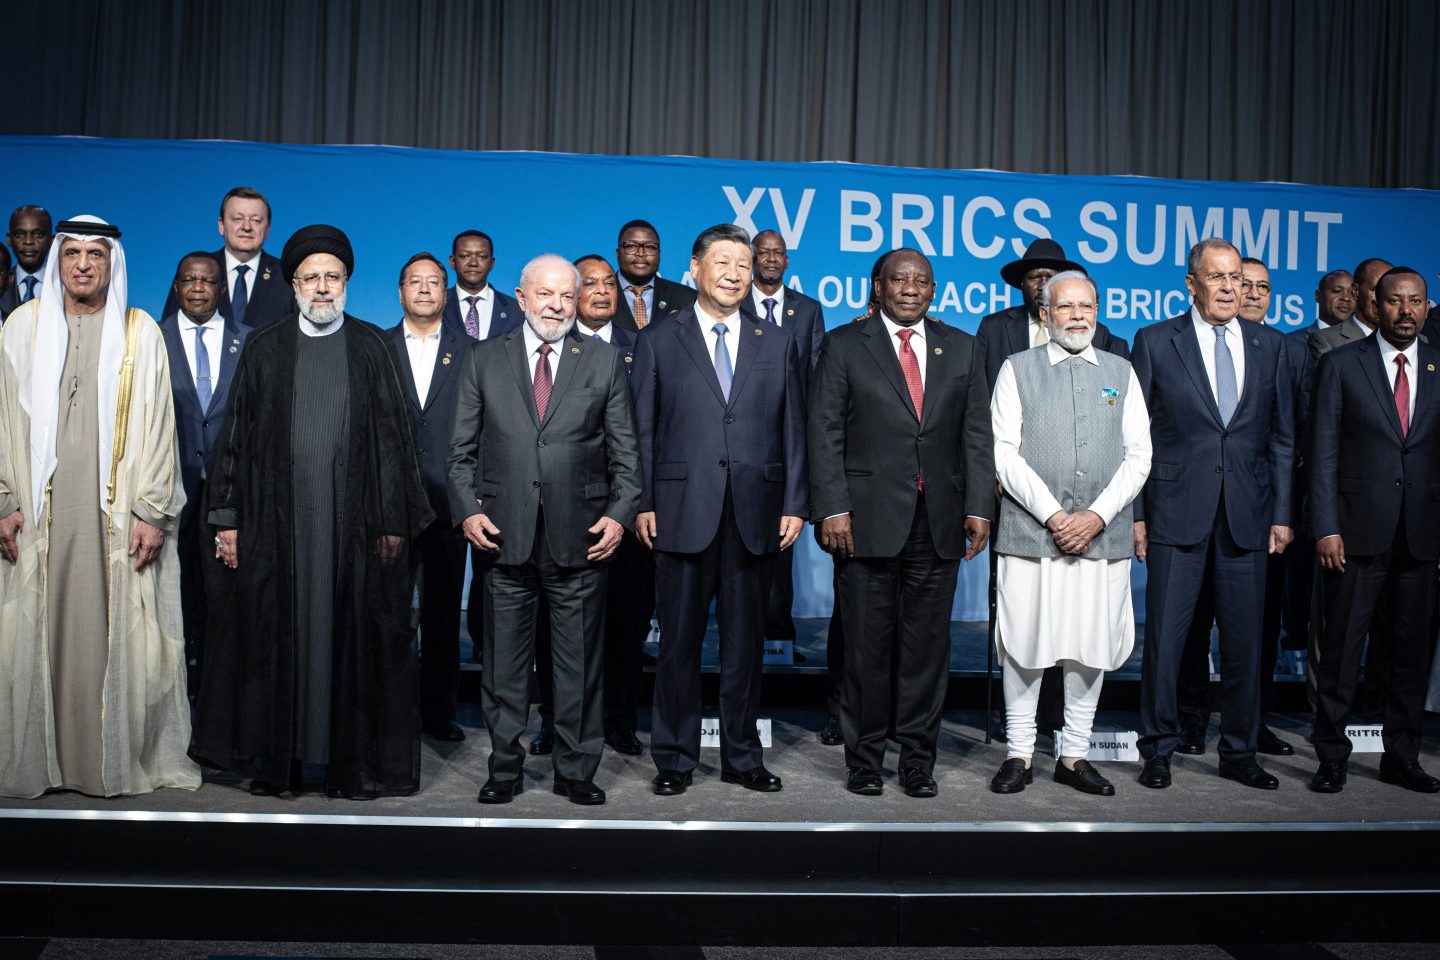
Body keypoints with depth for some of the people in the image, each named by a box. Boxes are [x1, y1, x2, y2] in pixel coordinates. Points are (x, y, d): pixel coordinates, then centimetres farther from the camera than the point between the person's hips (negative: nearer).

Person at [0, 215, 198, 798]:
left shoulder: (140, 332, 5)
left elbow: (157, 426, 1)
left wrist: (153, 513, -5)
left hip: (117, 510, -1)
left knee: (117, 634, 0)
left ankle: (119, 757, 10)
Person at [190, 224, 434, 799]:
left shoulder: (371, 347, 6)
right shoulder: (264, 349, 9)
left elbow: (391, 434, 3)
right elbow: (237, 435, 8)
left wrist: (394, 519, -3)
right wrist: (227, 518, 2)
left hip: (353, 519, -1)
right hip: (276, 519, 1)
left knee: (355, 637, 2)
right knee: (273, 637, 5)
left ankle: (357, 762, 12)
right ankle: (274, 762, 18)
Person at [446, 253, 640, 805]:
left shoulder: (605, 363, 8)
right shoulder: (485, 360, 9)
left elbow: (625, 453, 7)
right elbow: (462, 449, 9)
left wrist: (620, 514, -5)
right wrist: (467, 509, -4)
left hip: (579, 538, 0)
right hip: (505, 534, 1)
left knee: (579, 662, 6)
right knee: (504, 661, 8)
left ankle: (576, 771, 19)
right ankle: (505, 767, 22)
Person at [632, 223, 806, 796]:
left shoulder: (777, 344, 11)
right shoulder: (658, 340, 6)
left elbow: (793, 431, 9)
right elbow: (642, 430, 3)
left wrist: (794, 504, 2)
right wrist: (643, 504, -4)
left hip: (755, 515, 2)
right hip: (682, 512, -2)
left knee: (745, 641, 10)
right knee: (679, 641, 5)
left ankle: (742, 757, 22)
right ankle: (675, 759, 18)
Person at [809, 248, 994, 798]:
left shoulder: (961, 349, 12)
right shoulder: (843, 345, 4)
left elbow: (977, 435, 10)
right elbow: (826, 433, -1)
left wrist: (978, 508, 1)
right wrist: (832, 509, -10)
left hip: (938, 521, 3)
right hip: (868, 519, -2)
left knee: (928, 643, 6)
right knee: (868, 644, 3)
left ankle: (918, 756, 18)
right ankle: (864, 756, 16)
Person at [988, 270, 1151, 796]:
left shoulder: (1121, 373, 13)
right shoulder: (1017, 369, 6)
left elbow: (1138, 456, 7)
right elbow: (1004, 452, -2)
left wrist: (1096, 515, -7)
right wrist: (1051, 514, -11)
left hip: (1103, 533, 2)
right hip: (1029, 532, -2)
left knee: (1091, 649, 6)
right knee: (1024, 646, 1)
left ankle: (1075, 755, 17)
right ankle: (1018, 754, 13)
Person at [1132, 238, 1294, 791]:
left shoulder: (1269, 346, 10)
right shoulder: (1155, 342, 1)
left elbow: (1282, 438, 12)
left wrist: (1282, 513, 6)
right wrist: (1135, 512, -4)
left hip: (1247, 516, 3)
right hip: (1177, 514, -3)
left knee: (1244, 641, 9)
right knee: (1164, 637, 1)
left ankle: (1238, 753, 23)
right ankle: (1158, 750, 16)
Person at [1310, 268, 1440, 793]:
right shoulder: (1341, 364, 2)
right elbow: (1323, 453, -2)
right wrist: (1325, 528, -9)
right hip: (1358, 530, -3)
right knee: (1342, 648, 1)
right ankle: (1332, 756, 12)